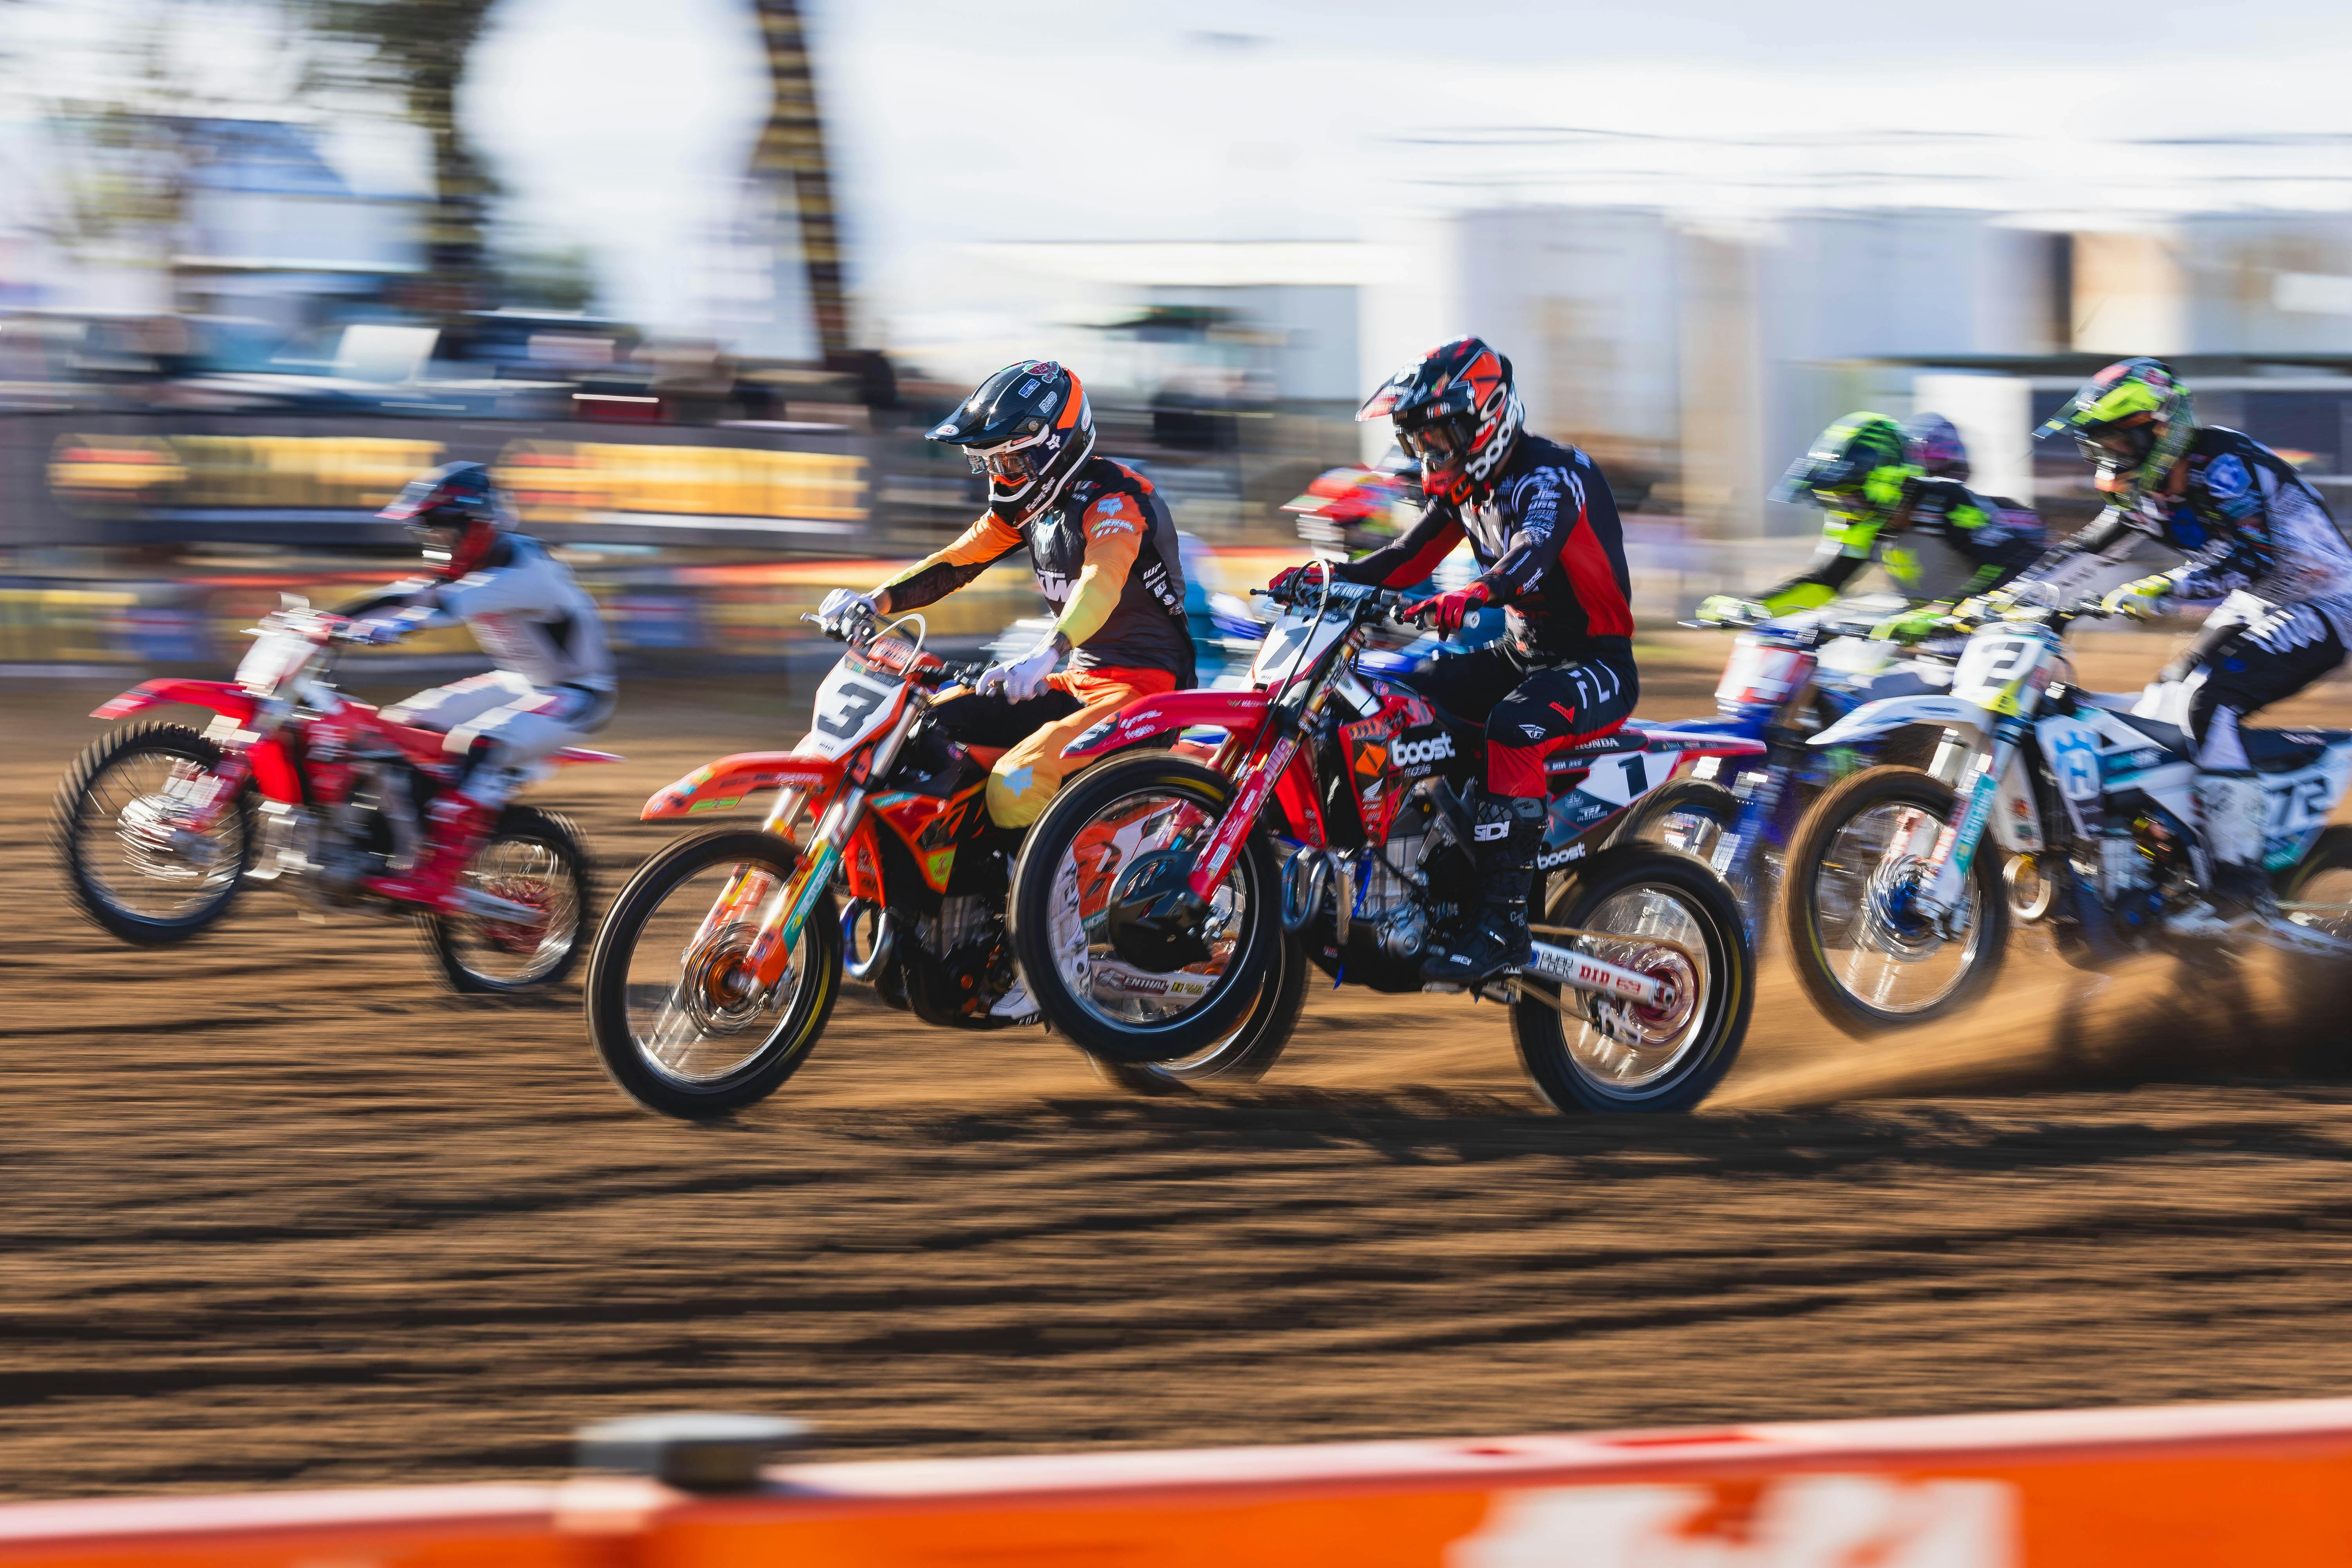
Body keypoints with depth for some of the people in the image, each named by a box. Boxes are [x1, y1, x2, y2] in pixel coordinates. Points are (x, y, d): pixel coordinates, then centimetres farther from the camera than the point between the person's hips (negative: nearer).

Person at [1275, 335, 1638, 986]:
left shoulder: (1551, 474, -20)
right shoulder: (1465, 486, 9)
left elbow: (1530, 557, -39)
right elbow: (1405, 561, 11)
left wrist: (1463, 600, -57)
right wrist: (1326, 577, -7)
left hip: (1594, 664, -10)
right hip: (1521, 653, 10)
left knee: (1514, 727, -37)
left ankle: (1504, 922, -38)